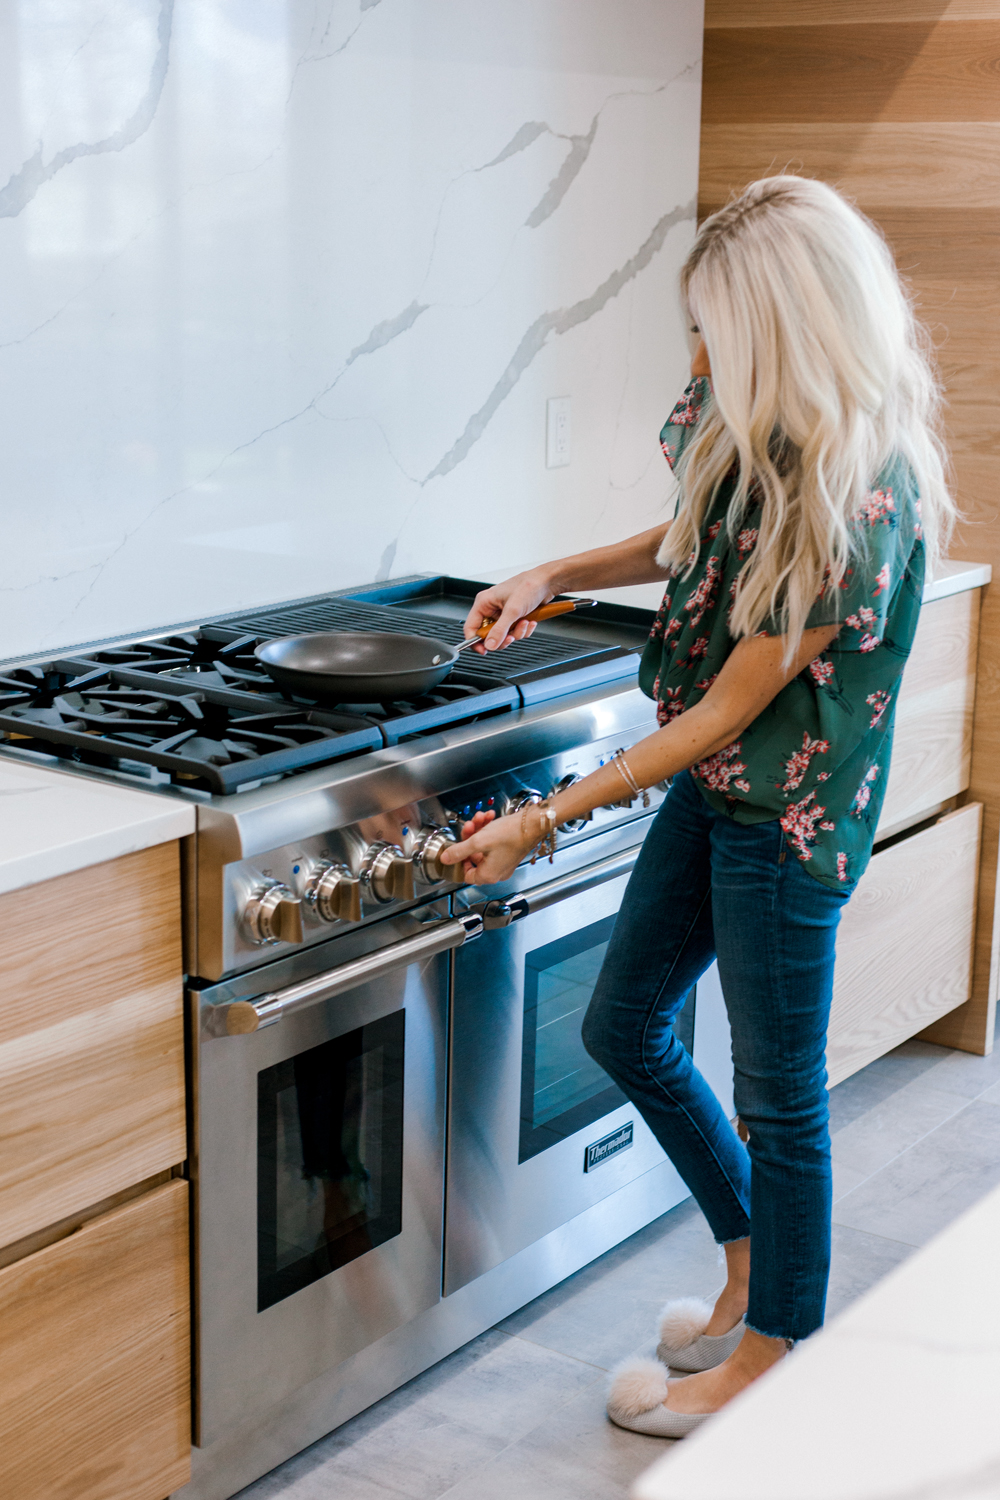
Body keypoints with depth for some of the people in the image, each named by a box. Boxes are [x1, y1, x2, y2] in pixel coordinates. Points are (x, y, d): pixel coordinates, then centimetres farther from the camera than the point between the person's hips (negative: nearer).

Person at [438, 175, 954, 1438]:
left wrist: (540, 823, -18)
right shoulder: (754, 432, -3)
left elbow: (725, 712, -23)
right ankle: (754, 1266, 38)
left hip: (790, 815, -9)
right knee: (624, 1026, 18)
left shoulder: (860, 502, -28)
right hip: (708, 789, 9)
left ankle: (771, 1356, 28)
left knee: (775, 1089, 6)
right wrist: (555, 575, 5)